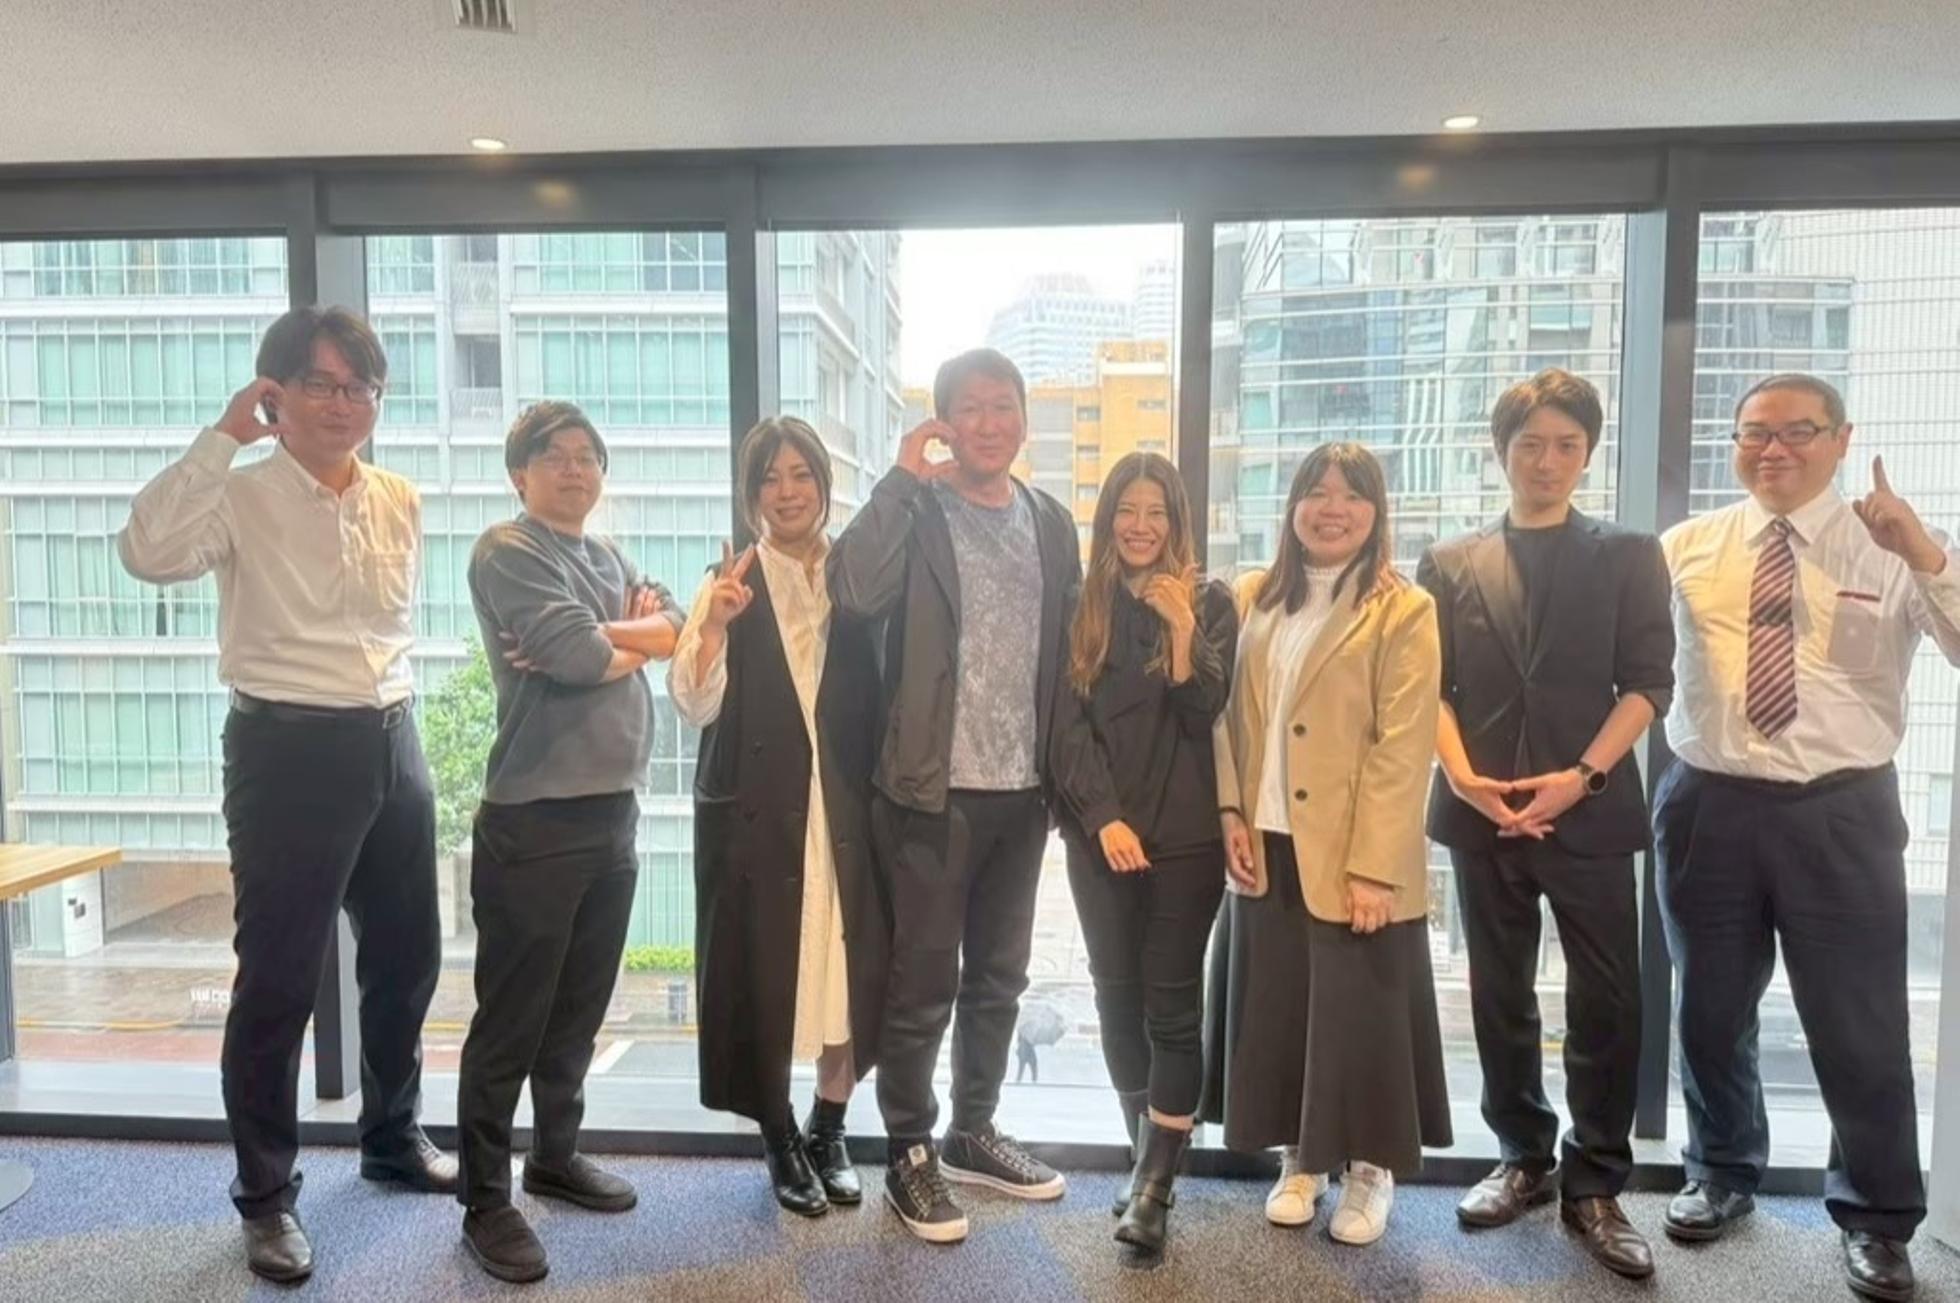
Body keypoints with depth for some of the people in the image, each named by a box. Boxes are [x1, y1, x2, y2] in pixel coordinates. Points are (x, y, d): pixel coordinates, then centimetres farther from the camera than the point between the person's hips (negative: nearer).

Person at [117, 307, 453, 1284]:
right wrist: (222, 437, -24)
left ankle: (393, 1138, 37)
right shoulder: (244, 498, -8)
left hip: (393, 743, 6)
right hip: (289, 748, -6)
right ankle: (268, 1195, 20)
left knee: (406, 958, 16)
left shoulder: (401, 503, 9)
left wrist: (394, 716, 14)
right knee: (279, 978, 3)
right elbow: (148, 552, -28)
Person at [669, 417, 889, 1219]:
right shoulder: (730, 584, 3)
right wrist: (715, 624, -20)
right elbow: (694, 707, -6)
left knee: (854, 973, 3)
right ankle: (781, 1140, 25)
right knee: (763, 978, 3)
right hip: (754, 813, -1)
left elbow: (886, 694, 6)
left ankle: (829, 1129, 27)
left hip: (846, 809, 1)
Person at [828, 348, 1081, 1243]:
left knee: (999, 976, 17)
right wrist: (904, 476, -21)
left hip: (1022, 789, 5)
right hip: (935, 789, -5)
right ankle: (910, 1155, 24)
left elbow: (1065, 652, 12)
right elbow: (854, 591, -26)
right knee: (923, 983, 5)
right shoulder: (914, 513, -6)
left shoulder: (1053, 524, 9)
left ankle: (973, 1133, 35)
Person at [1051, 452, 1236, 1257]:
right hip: (1099, 833, 2)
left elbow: (1204, 714, -6)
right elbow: (1069, 723, 0)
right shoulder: (1082, 606, 5)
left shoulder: (1209, 602, 2)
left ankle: (1154, 1188, 3)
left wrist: (1182, 630, -19)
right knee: (1117, 996, 9)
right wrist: (1104, 818, -10)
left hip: (1186, 833, -2)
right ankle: (1148, 1159, 25)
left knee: (1171, 1003, -2)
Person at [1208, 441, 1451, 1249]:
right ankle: (1300, 1158, 30)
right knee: (1279, 1007, 12)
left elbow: (1403, 749, -12)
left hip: (1352, 856, -4)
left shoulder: (1403, 611, -6)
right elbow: (1228, 714, 10)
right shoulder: (1255, 598, 9)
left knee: (1358, 1013, 5)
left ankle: (1369, 1170, 25)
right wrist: (1230, 811, -2)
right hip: (1268, 847, 5)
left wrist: (1372, 865, -17)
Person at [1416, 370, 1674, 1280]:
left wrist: (1582, 775, -13)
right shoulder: (1450, 563, 9)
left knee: (1606, 1002, 1)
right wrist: (1461, 774, -10)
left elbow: (1648, 682, -1)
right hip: (1482, 810, 2)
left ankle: (1594, 1185, 16)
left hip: (1590, 809, -1)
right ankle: (1525, 1159, 27)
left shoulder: (1629, 556, 6)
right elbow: (1429, 684, 4)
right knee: (1500, 997, 11)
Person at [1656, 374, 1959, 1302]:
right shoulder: (1687, 548, 3)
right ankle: (1722, 1173, 40)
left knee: (1860, 1025, 7)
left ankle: (1876, 1219, 31)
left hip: (1841, 812, -1)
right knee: (1711, 1012, 16)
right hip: (1707, 806, 2)